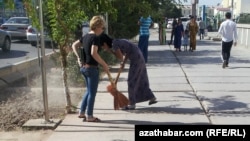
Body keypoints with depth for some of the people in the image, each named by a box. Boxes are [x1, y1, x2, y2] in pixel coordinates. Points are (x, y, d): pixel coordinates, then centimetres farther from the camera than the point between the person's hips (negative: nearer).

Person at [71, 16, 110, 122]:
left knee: (89, 91, 21)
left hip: (83, 67, 9)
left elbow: (74, 45, 16)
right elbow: (93, 53, -28)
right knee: (92, 93, 3)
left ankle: (81, 112, 26)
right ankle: (89, 116, 11)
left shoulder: (86, 36, 10)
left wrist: (78, 57, 11)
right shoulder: (96, 38, -16)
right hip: (92, 68, -9)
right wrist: (104, 64, -20)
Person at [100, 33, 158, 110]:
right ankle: (152, 98, 26)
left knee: (131, 81, -2)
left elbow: (121, 58, -13)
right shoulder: (117, 42, 13)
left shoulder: (114, 44, -15)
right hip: (139, 56, 9)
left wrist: (110, 51, -4)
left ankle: (132, 104, 5)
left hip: (135, 58, -9)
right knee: (141, 79, 18)